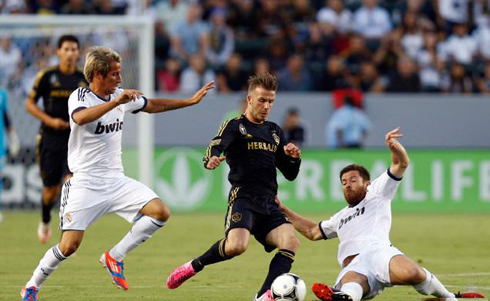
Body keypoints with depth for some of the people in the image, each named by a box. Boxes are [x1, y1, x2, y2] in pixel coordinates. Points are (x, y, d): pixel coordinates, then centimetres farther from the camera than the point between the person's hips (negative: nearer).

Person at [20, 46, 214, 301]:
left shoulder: (120, 96, 7)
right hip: (86, 182, -6)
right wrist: (116, 102, -40)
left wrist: (190, 101, 22)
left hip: (116, 181, 6)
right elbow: (81, 118, -36)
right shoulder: (80, 96, -11)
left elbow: (152, 106, 24)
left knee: (160, 213, -12)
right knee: (69, 246, -13)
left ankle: (115, 256, 1)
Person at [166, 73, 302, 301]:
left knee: (291, 241, -22)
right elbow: (215, 146, -16)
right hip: (243, 198, -6)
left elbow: (290, 174, 24)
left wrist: (294, 158, 2)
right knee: (236, 246, -31)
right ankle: (193, 267, -4)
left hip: (268, 205, 6)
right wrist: (211, 160, -40)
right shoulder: (235, 126, 5)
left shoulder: (275, 132, 22)